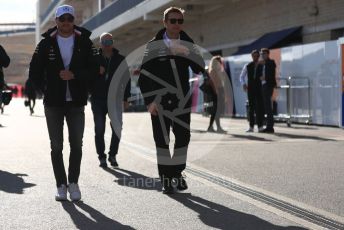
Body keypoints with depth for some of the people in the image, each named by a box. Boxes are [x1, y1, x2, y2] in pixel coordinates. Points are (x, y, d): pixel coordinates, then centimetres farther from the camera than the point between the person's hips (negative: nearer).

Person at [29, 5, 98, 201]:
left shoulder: (85, 42, 1)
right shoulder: (46, 43, 2)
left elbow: (94, 69, -3)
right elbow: (35, 72, 5)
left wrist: (74, 75, -16)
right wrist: (47, 90, 0)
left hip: (76, 103, 0)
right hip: (53, 103, 0)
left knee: (77, 144, 2)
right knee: (56, 146, 4)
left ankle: (73, 183, 15)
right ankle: (61, 185, 12)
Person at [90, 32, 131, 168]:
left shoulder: (120, 59, 5)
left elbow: (126, 79, 7)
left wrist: (125, 99, 2)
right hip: (98, 100, 0)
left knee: (117, 128, -2)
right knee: (99, 129, 2)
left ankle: (112, 155, 14)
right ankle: (102, 157, 12)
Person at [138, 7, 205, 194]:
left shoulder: (188, 45, 5)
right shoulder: (154, 45, -3)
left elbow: (200, 69, -5)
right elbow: (144, 76, -3)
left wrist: (188, 54, -21)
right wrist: (149, 101, -10)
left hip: (182, 101, 2)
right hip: (159, 101, -2)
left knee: (183, 137, 3)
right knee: (162, 140, 3)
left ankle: (177, 173, 20)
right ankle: (166, 178, 12)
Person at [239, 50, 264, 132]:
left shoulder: (262, 66, 2)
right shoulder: (247, 66, 6)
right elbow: (242, 76, 13)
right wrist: (243, 84, -2)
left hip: (259, 89, -1)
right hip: (250, 89, 1)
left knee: (260, 107, -4)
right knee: (251, 107, 4)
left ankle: (260, 126, 1)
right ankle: (251, 126, 8)